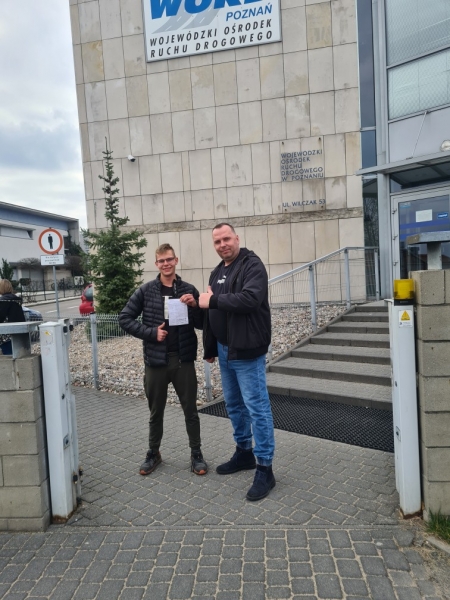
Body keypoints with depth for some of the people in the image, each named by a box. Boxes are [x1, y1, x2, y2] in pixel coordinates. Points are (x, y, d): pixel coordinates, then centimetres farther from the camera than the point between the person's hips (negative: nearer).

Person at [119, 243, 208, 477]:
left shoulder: (188, 290, 1)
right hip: (156, 361, 0)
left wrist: (195, 306, -16)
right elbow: (124, 318, -1)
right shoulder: (146, 291, -1)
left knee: (190, 410, 9)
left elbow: (202, 324, 3)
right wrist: (151, 332, -12)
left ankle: (196, 454, 26)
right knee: (156, 412, 15)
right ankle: (153, 453, 33)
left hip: (184, 360, 0)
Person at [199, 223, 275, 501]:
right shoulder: (217, 272, 16)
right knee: (234, 405, 18)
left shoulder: (252, 265, -10)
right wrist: (210, 348, 18)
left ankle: (265, 469, 6)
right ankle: (244, 453, 34)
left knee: (257, 408, -4)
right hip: (224, 350, 9)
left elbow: (250, 299, -28)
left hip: (247, 350, -9)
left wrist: (213, 300, -19)